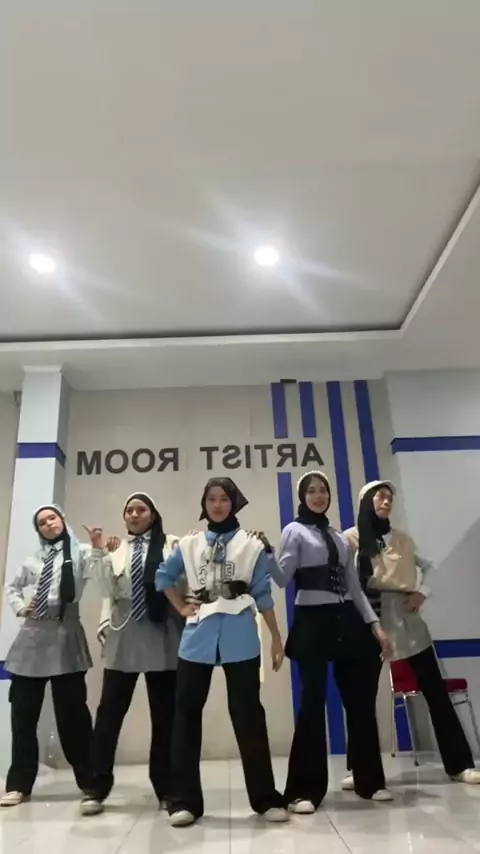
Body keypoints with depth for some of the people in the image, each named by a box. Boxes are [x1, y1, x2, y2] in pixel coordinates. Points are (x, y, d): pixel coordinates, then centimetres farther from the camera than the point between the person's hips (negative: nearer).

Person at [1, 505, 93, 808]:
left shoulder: (81, 552, 1)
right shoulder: (33, 559, 15)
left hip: (65, 638, -4)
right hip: (32, 638, 5)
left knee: (72, 713, 2)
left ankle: (89, 782, 17)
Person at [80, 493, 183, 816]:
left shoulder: (171, 544, 3)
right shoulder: (116, 548, 10)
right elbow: (108, 590, -1)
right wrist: (99, 553, -10)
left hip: (161, 638, -1)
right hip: (123, 638, 2)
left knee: (164, 715, 8)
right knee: (109, 713, 5)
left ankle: (166, 789, 22)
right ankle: (97, 789, 19)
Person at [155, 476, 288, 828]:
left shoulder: (252, 544, 2)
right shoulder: (189, 544, 9)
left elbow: (262, 594, 3)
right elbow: (164, 577, 21)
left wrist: (277, 638, 1)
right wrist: (182, 608, 10)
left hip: (239, 638, -2)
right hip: (198, 637, 3)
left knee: (248, 715, 5)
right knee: (187, 713, 6)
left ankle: (266, 798, 19)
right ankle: (185, 800, 20)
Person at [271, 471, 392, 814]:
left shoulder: (342, 538, 16)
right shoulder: (294, 531, 1)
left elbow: (354, 587, 15)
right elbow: (283, 578, -11)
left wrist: (374, 624, 7)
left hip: (346, 622, 5)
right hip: (313, 622, -5)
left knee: (359, 700, 9)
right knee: (313, 702, -2)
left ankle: (370, 780, 26)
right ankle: (305, 789, 9)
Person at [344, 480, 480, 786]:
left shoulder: (402, 538, 12)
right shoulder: (351, 538, -2)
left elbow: (427, 566, 23)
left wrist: (422, 593, 7)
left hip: (406, 618, 4)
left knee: (435, 689, 6)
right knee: (365, 695, 5)